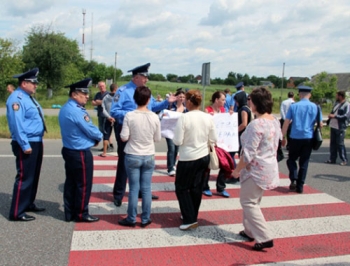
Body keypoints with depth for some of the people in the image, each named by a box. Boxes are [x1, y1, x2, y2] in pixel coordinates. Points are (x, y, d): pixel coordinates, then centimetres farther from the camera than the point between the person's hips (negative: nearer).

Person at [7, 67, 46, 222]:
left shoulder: (28, 97, 14)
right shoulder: (17, 98, -16)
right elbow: (17, 124, -23)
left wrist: (37, 143, 17)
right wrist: (25, 145, -23)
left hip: (36, 143, 10)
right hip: (26, 145, -10)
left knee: (33, 176, 18)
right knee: (24, 177, -5)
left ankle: (29, 204, 31)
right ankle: (16, 213, 3)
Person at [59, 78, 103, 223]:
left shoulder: (65, 108, 9)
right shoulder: (76, 111, -22)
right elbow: (91, 130, -16)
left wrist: (93, 137, 4)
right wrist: (99, 136, 4)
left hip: (69, 150, 10)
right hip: (80, 153, -10)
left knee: (71, 182, 15)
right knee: (83, 184, 3)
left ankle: (70, 213, 24)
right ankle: (81, 214, 14)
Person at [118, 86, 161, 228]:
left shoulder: (129, 115, -11)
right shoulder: (154, 117, -5)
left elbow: (124, 137, -10)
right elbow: (158, 139, 2)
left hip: (132, 156, -1)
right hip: (149, 157, 2)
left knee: (134, 189, 6)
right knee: (146, 189, 8)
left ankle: (131, 219, 15)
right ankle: (145, 219, 17)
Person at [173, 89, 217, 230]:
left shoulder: (184, 118, -18)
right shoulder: (208, 117, -3)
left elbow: (178, 141, -17)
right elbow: (213, 139, 3)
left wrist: (175, 136, 4)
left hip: (188, 159, -5)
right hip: (204, 157, 6)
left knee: (181, 187, 9)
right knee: (196, 187, 16)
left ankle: (190, 219, 4)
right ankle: (192, 217, 29)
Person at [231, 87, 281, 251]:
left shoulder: (256, 124, -24)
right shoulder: (275, 121, 5)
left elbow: (248, 154, -23)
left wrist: (237, 170, -11)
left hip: (257, 170, -9)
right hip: (269, 167, 9)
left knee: (248, 202, 3)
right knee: (253, 201, 20)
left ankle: (264, 238, 2)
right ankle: (250, 231, 32)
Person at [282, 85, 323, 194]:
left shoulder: (293, 106, -2)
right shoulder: (315, 107, 1)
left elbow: (286, 123, -3)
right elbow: (320, 124, 4)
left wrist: (283, 137, 4)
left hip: (295, 138, -1)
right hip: (309, 138, 1)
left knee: (291, 159, 14)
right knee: (304, 162, 10)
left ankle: (293, 179, -6)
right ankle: (300, 186, 13)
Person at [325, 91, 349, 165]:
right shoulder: (336, 103, 15)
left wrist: (334, 116, -19)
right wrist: (330, 115, 3)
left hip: (340, 128, -8)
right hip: (333, 126, 8)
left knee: (340, 144, -4)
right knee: (333, 143, 10)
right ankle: (332, 159, 18)